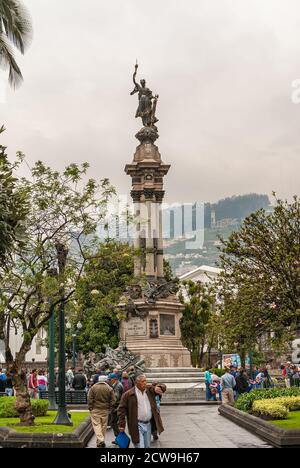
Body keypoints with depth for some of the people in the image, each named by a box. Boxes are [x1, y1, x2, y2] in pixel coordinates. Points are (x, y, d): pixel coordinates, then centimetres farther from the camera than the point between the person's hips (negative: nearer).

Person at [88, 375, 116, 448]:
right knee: (104, 425, 12)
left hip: (95, 409, -2)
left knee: (96, 424, -1)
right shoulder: (109, 389, -1)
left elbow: (89, 399, -6)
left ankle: (100, 440, -16)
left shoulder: (93, 387, -4)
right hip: (105, 410, 2)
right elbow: (113, 400, -1)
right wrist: (109, 408, 10)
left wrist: (90, 408, 3)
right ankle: (101, 441, 20)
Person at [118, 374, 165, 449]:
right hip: (137, 426, -5)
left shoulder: (150, 390, 8)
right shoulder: (128, 394, -6)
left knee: (147, 446, 15)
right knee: (140, 446, -11)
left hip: (148, 424, 5)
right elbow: (122, 409, -5)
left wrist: (157, 388, -16)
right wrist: (121, 425, -9)